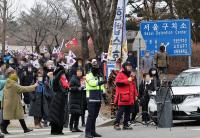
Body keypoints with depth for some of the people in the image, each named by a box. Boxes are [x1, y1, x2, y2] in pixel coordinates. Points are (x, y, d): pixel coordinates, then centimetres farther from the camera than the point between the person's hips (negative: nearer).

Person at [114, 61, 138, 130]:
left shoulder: (130, 75, 23)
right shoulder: (120, 75, -2)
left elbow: (133, 85, 28)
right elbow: (118, 82, -18)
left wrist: (135, 94, 23)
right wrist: (127, 80, -18)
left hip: (129, 98, 8)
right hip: (122, 97, -8)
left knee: (128, 111, 8)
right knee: (121, 110, -12)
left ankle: (126, 124, 13)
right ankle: (116, 124, -6)